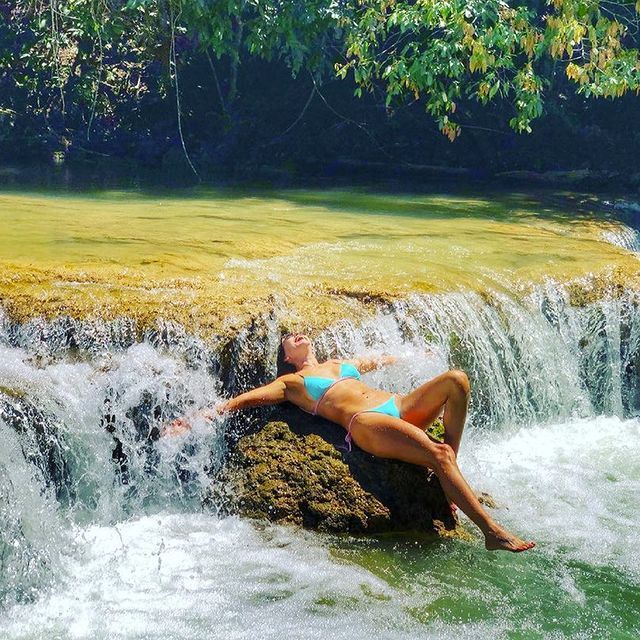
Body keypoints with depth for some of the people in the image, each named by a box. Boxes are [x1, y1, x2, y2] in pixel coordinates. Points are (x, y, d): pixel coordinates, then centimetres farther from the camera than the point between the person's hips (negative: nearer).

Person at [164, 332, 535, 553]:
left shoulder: (342, 362, 34)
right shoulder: (290, 383, 16)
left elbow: (382, 361, 50)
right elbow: (244, 399, 5)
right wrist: (200, 417, -7)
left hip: (399, 407, 7)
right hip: (366, 422, -7)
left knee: (455, 380, -16)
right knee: (436, 455, -31)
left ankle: (451, 466, -12)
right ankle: (492, 532, -31)